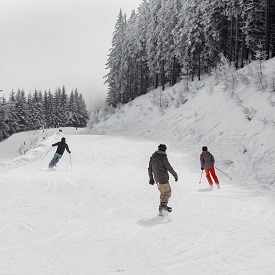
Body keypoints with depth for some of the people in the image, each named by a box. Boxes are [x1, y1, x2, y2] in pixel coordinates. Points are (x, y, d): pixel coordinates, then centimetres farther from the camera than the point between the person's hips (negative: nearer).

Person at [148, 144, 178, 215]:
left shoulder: (152, 157, 9)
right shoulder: (163, 157, -14)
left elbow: (150, 169, 14)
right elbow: (169, 168, -13)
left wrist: (151, 178, 23)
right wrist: (175, 175, -2)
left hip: (157, 179, 7)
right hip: (163, 178, -7)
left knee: (163, 193, 19)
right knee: (167, 193, -2)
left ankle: (162, 206, 22)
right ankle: (163, 205, -16)